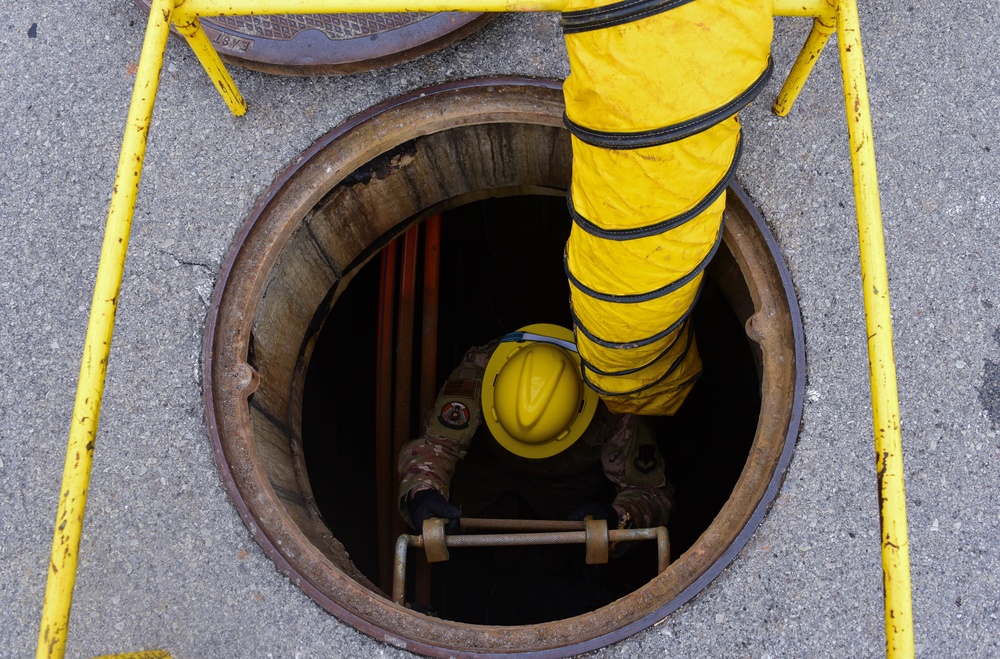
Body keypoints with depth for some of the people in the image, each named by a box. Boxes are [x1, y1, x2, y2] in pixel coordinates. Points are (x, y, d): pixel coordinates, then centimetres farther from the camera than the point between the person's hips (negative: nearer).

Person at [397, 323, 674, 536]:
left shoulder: (612, 408, -37)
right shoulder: (480, 367, -36)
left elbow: (652, 491, -28)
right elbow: (437, 442, -34)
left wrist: (616, 517, -51)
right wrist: (421, 492, -56)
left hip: (575, 481, -1)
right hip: (491, 466, 1)